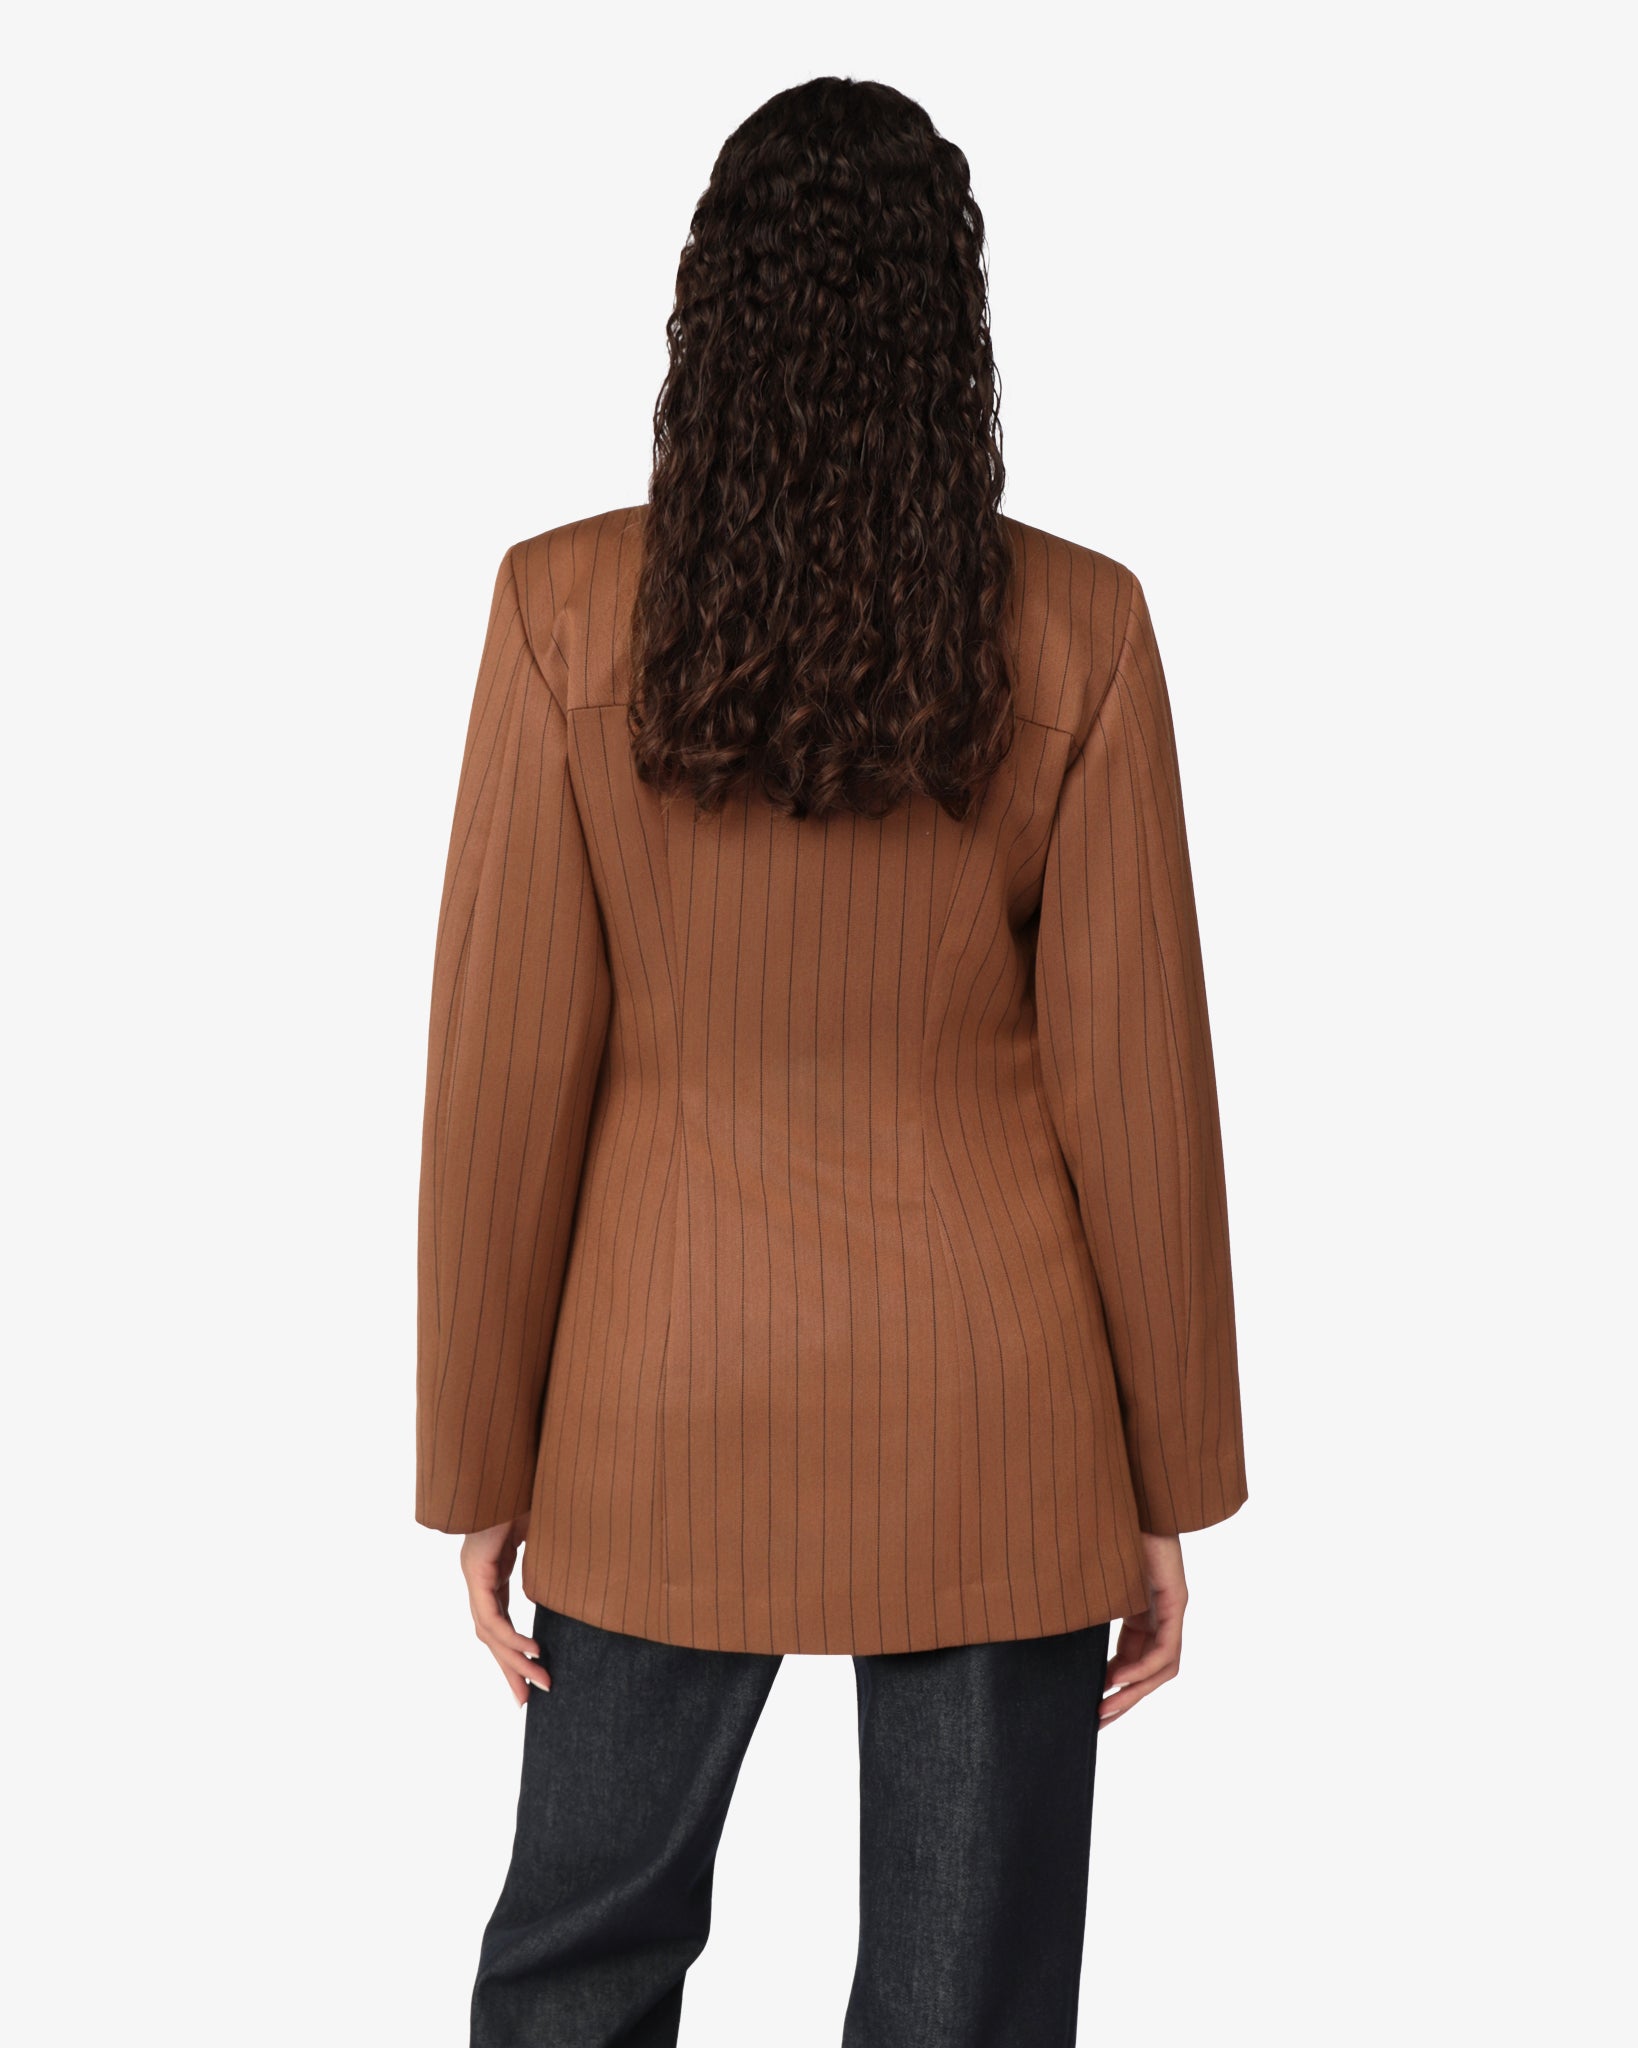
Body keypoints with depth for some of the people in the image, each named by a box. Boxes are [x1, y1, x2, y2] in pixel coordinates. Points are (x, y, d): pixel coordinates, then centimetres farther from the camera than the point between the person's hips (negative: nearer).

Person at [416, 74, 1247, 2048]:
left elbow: (507, 1072, -7)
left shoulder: (569, 610, -9)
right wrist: (1167, 1493, 4)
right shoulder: (1076, 630, -8)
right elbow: (1132, 1085, -6)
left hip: (672, 1412, 1)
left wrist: (480, 1468, 4)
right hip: (995, 1434, 0)